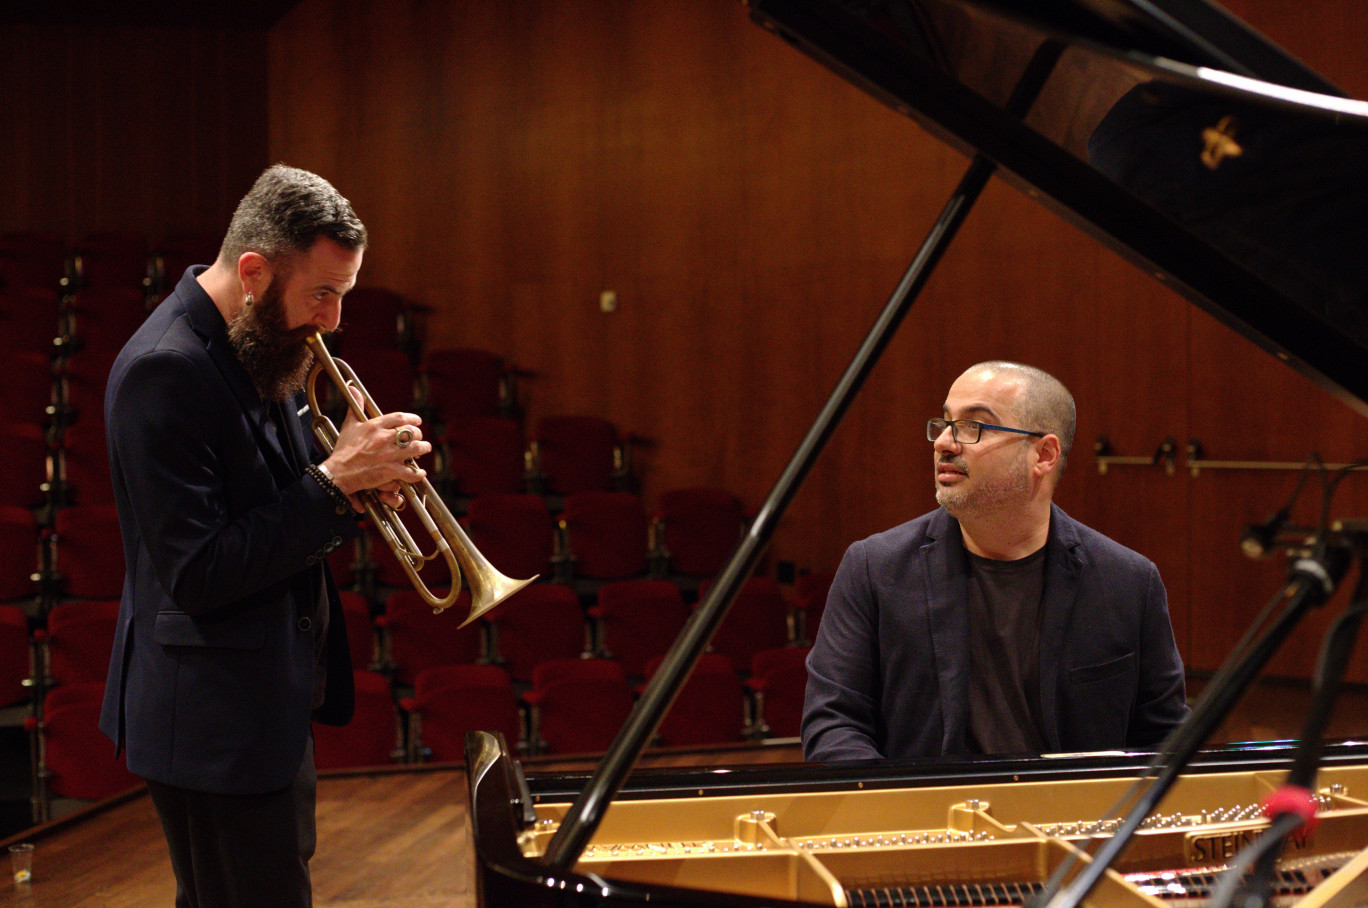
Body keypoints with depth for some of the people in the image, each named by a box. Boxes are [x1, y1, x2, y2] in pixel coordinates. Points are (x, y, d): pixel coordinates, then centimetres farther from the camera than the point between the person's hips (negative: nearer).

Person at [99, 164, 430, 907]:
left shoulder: (255, 342, 6)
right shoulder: (164, 370, -23)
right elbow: (196, 575, -25)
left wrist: (352, 478, -5)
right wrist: (333, 482, -24)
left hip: (273, 702, 10)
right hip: (215, 723, -10)